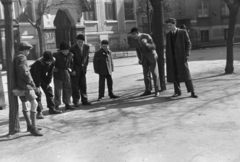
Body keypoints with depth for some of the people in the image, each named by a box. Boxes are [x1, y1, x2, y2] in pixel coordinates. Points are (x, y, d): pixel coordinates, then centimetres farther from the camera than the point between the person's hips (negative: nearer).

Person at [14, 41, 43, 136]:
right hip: (25, 85, -11)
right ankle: (33, 128, -15)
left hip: (19, 85, 11)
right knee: (34, 104, -13)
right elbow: (24, 73, -22)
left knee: (24, 104, 17)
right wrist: (31, 82, -10)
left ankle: (29, 125, 30)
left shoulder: (16, 58, 17)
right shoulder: (22, 58, -13)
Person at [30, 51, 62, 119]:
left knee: (49, 90, 5)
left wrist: (48, 82, -8)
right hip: (34, 76, -6)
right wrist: (37, 86, -27)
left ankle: (52, 109, 15)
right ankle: (39, 112, -10)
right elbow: (37, 75, -30)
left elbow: (50, 73, -9)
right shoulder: (39, 62, -36)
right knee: (38, 93, -13)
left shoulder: (53, 60, -19)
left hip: (43, 76, 6)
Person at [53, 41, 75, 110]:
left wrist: (70, 68, 7)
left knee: (68, 89, 9)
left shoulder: (70, 55, 2)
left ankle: (67, 104, 21)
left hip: (66, 74, 5)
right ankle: (57, 105, 9)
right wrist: (52, 68, -10)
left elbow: (71, 63, 20)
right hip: (58, 74, -5)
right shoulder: (56, 55, -13)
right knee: (58, 90, -1)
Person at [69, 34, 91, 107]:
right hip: (75, 69, -4)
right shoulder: (73, 48, -13)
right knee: (75, 85, -1)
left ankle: (84, 100, 16)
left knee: (83, 85, 7)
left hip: (83, 69, 4)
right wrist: (72, 70, -13)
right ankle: (76, 101, 6)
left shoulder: (87, 47, 0)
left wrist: (85, 66, 5)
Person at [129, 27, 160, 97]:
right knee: (146, 74, 4)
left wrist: (146, 44, -38)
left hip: (151, 56, -5)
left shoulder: (146, 36, -19)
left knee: (155, 73, -4)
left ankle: (157, 91, 3)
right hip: (144, 58, 5)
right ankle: (147, 90, 11)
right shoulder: (134, 39, -2)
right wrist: (139, 58, 3)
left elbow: (154, 47, -19)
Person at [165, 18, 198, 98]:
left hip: (181, 57, -4)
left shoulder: (183, 32, 0)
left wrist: (186, 55, -10)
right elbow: (167, 47, 14)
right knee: (174, 75, 4)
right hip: (171, 58, 4)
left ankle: (192, 92, 1)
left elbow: (188, 44, -1)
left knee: (186, 75, -4)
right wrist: (167, 58, 6)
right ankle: (177, 92, 13)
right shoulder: (168, 35, 13)